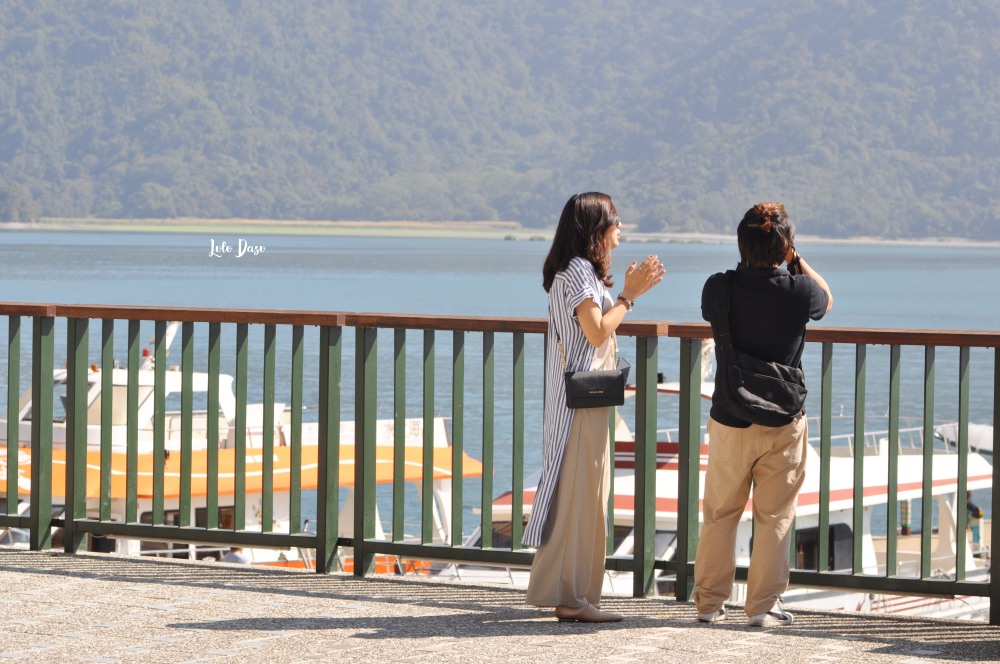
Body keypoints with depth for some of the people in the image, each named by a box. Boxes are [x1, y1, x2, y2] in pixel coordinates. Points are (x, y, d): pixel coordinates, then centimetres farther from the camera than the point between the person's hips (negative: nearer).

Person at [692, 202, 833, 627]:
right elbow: (827, 300, 11)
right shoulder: (799, 291, -14)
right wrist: (795, 260, 10)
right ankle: (763, 605, 7)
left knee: (720, 514, 13)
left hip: (729, 421, 2)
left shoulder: (718, 288, -10)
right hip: (783, 424, -2)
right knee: (774, 517, 6)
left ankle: (709, 601, 17)